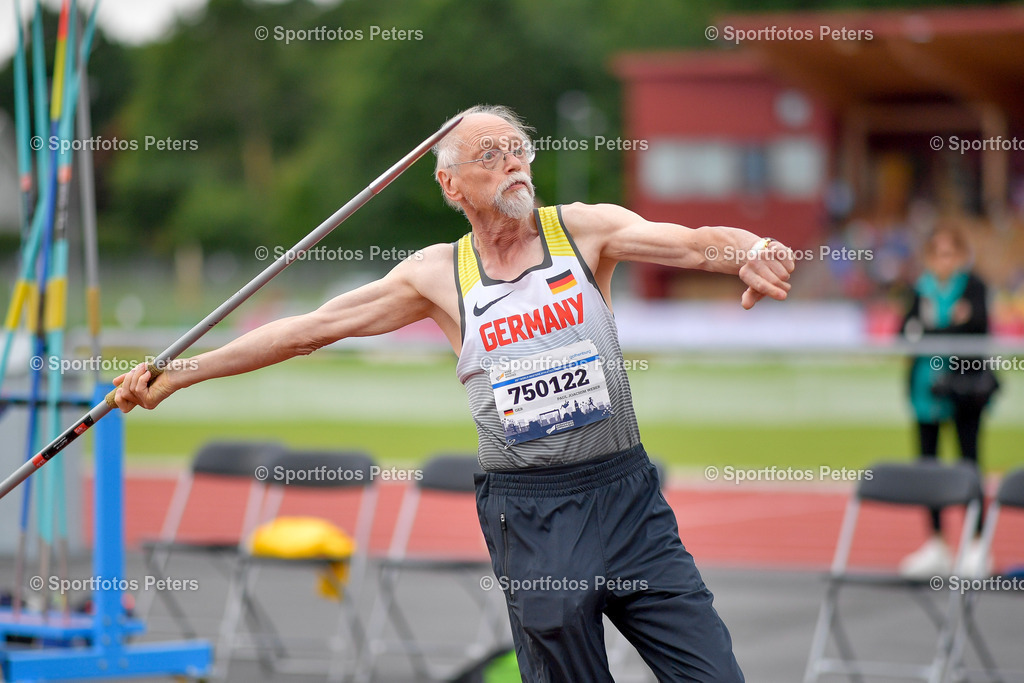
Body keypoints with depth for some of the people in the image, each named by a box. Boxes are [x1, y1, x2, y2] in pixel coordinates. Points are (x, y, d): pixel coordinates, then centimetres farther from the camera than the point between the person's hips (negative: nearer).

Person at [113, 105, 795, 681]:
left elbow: (694, 243, -13)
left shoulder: (585, 229, 2)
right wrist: (175, 375, 7)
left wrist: (746, 251, -38)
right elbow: (309, 329, 8)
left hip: (627, 497, 0)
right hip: (528, 517, 0)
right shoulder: (438, 275, 4)